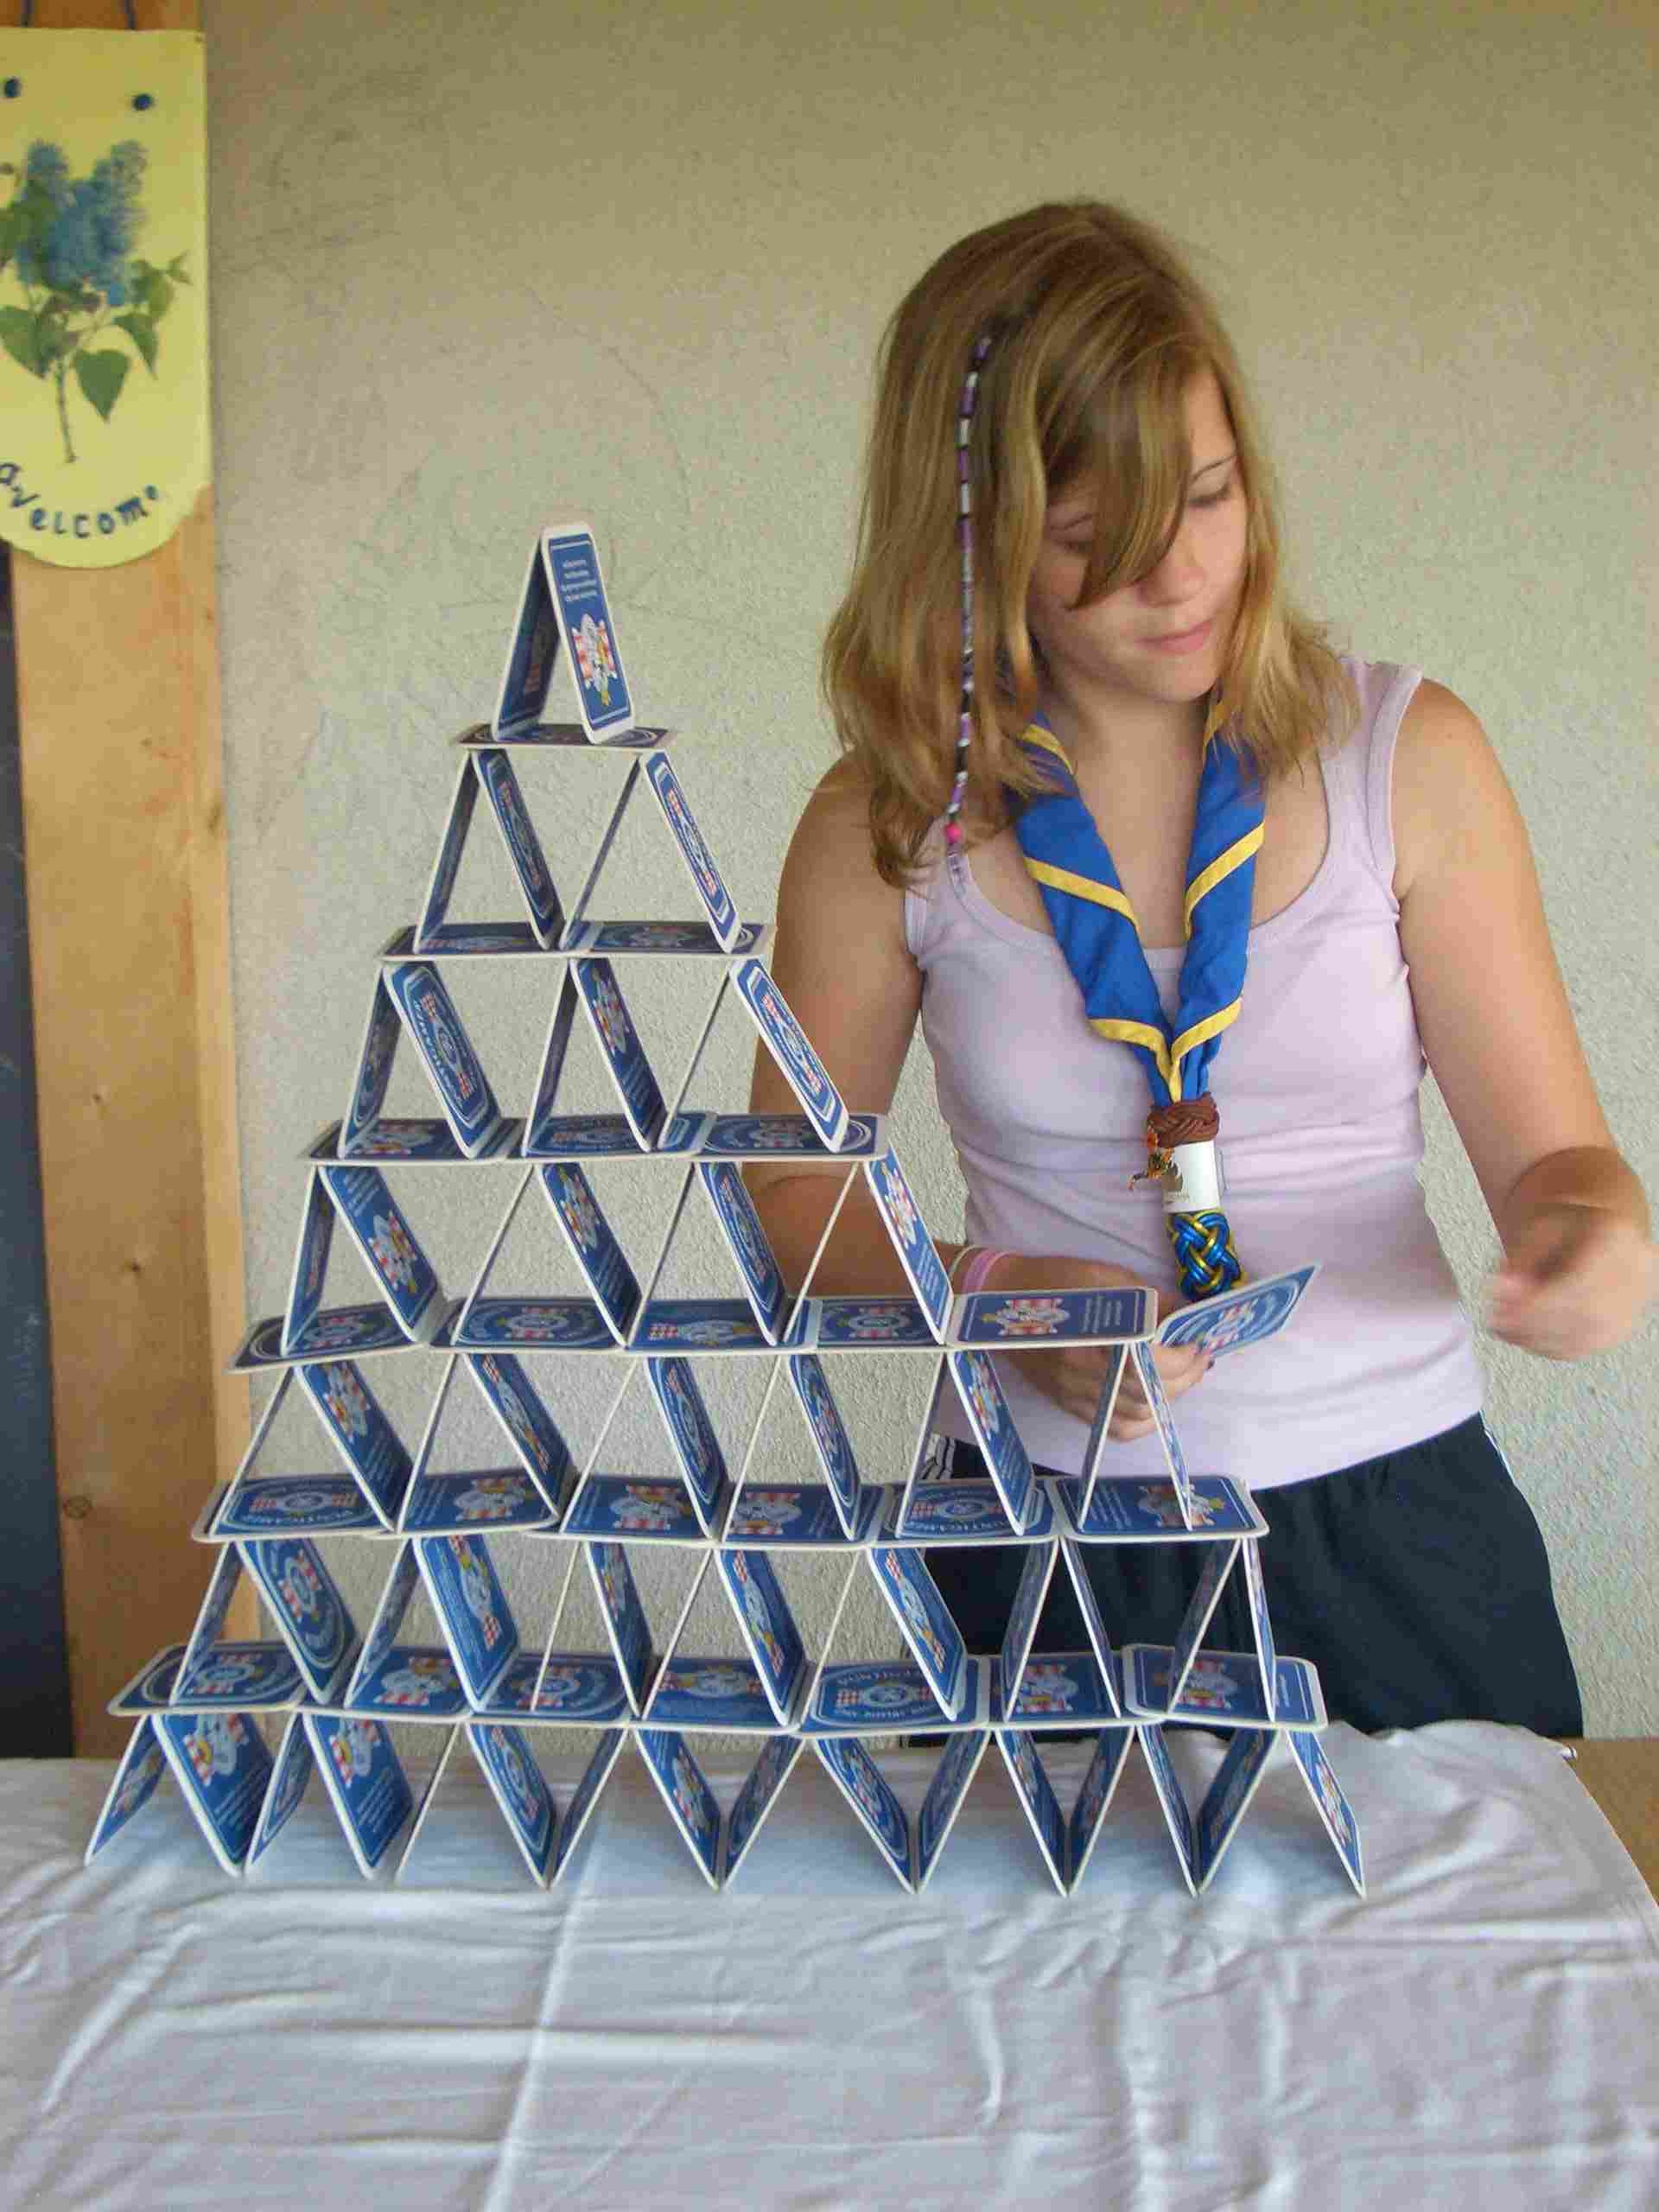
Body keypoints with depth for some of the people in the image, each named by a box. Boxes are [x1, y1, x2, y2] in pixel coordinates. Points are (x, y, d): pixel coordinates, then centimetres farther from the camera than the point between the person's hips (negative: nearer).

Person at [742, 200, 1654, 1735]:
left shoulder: (1408, 760, -4)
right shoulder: (890, 827, -5)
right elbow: (797, 1190, 3)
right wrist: (1003, 1299, -15)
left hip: (1395, 1518, 1)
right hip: (1055, 1538, 0)